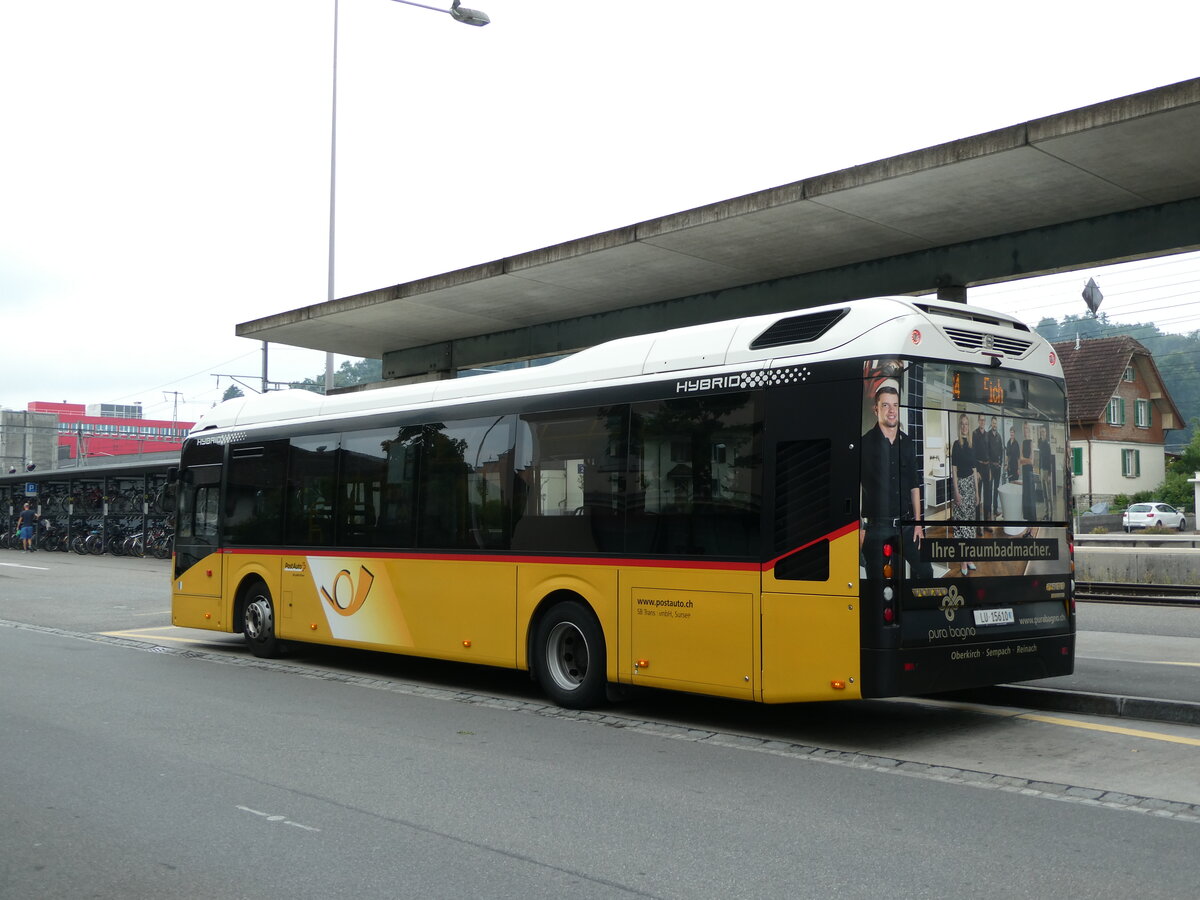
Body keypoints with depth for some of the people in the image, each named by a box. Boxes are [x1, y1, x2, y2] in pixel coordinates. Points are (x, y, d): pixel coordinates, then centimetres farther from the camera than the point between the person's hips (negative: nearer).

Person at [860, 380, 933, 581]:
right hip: (878, 525, -4)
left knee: (925, 571, 7)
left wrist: (918, 522, 9)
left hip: (907, 524, 4)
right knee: (877, 577, 2)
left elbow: (914, 485, 14)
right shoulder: (865, 443, -5)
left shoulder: (907, 443, 9)